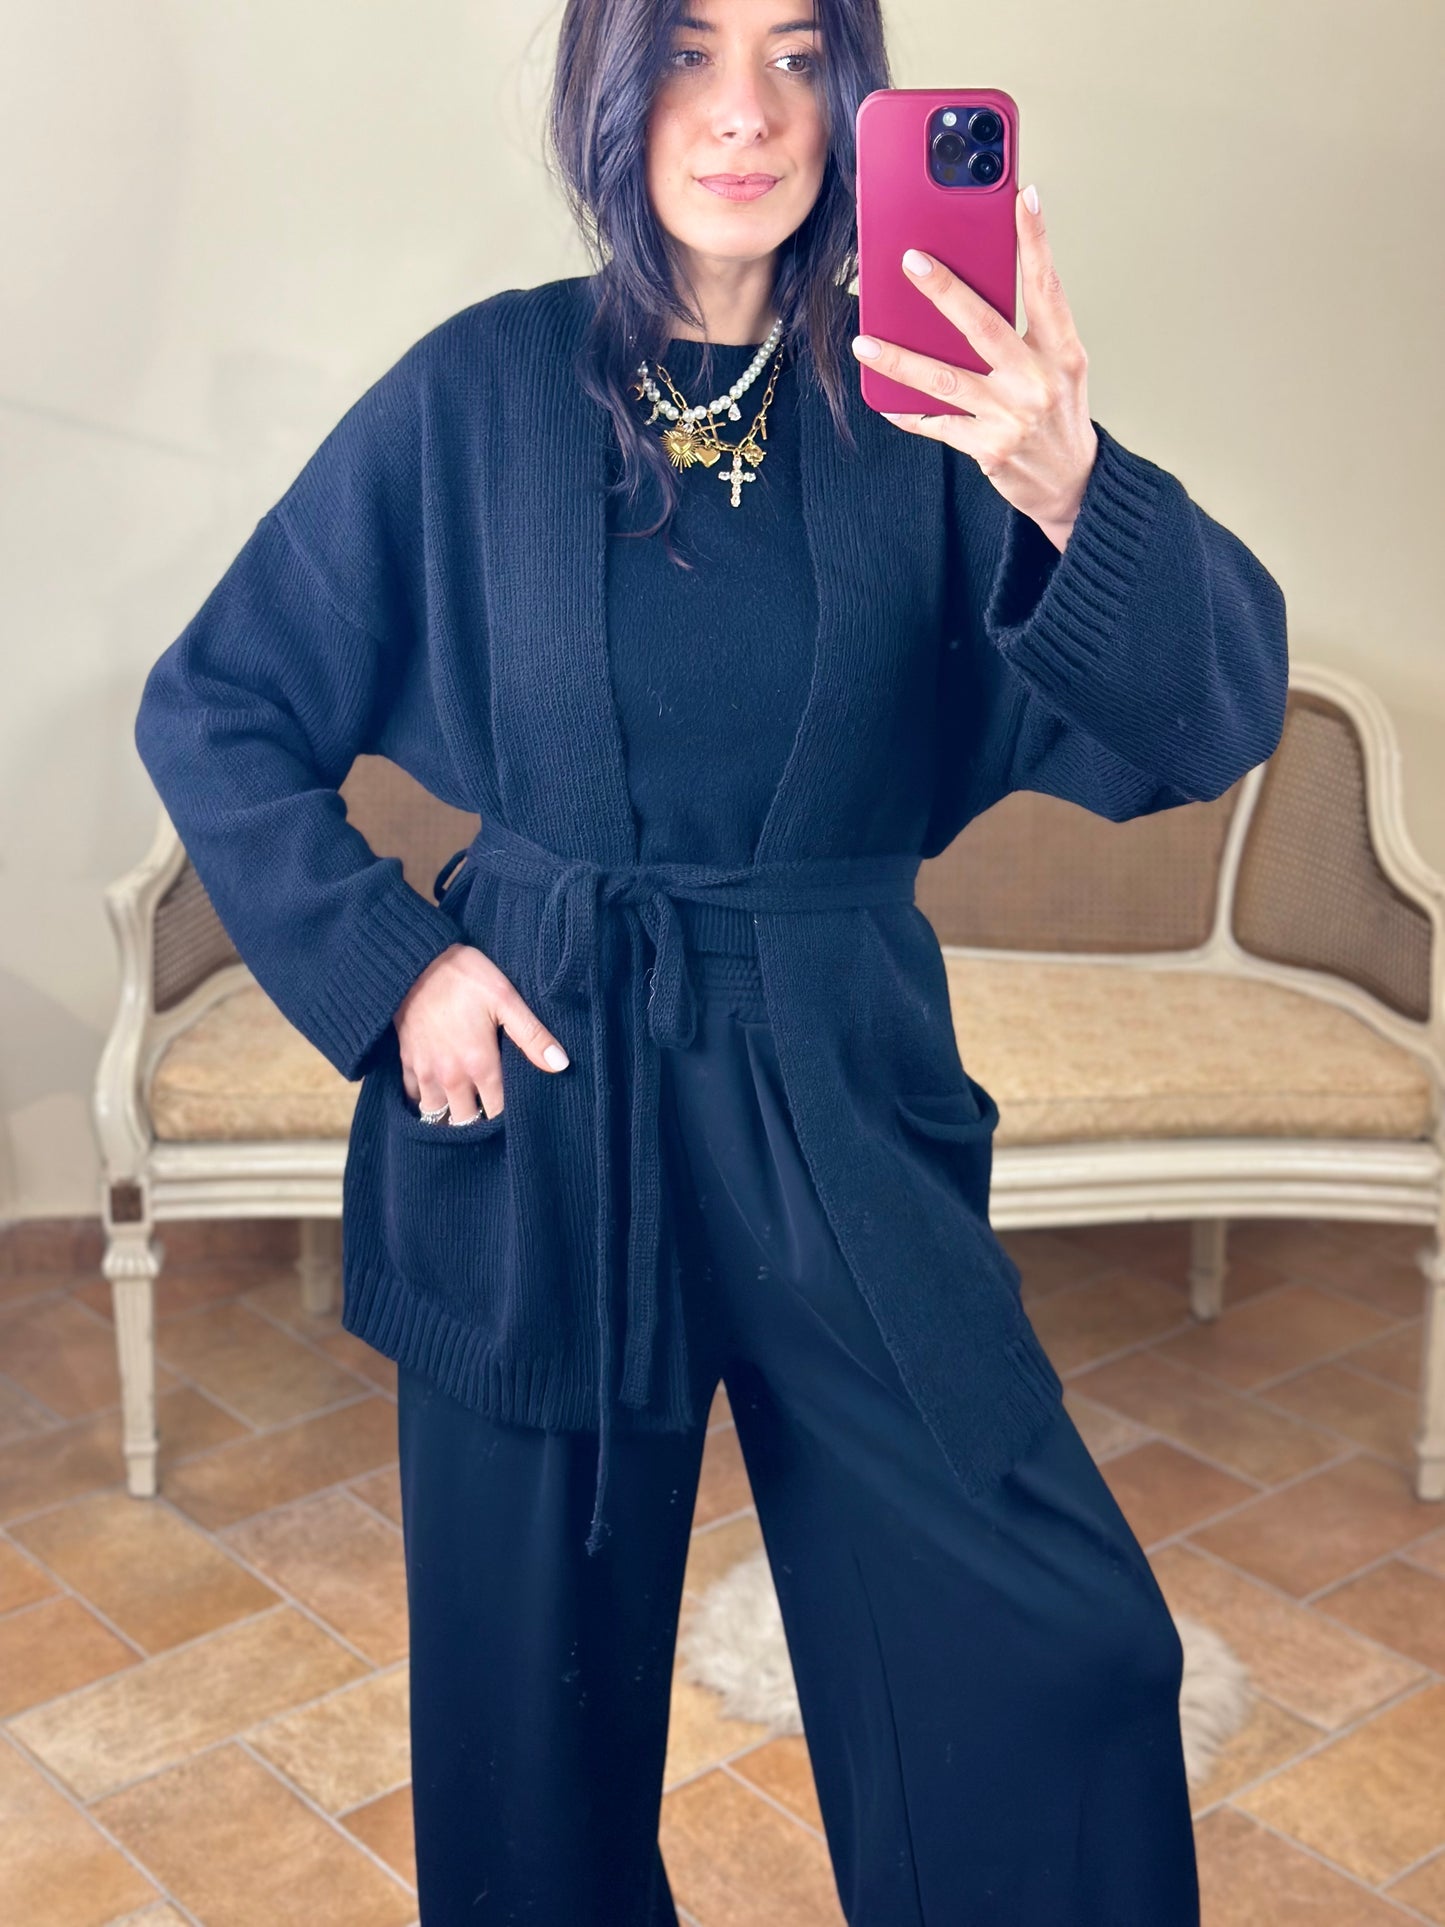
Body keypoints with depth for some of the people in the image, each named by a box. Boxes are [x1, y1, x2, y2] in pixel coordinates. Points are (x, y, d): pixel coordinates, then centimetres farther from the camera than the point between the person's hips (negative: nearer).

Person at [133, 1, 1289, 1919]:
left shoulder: (924, 398, -2)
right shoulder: (484, 389, -3)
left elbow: (1208, 718, -15)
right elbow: (211, 710, 4)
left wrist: (1071, 490, -34)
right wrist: (387, 968, -6)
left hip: (842, 1106, 0)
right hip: (534, 1103, 0)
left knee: (1054, 1660, -5)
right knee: (537, 1698, 13)